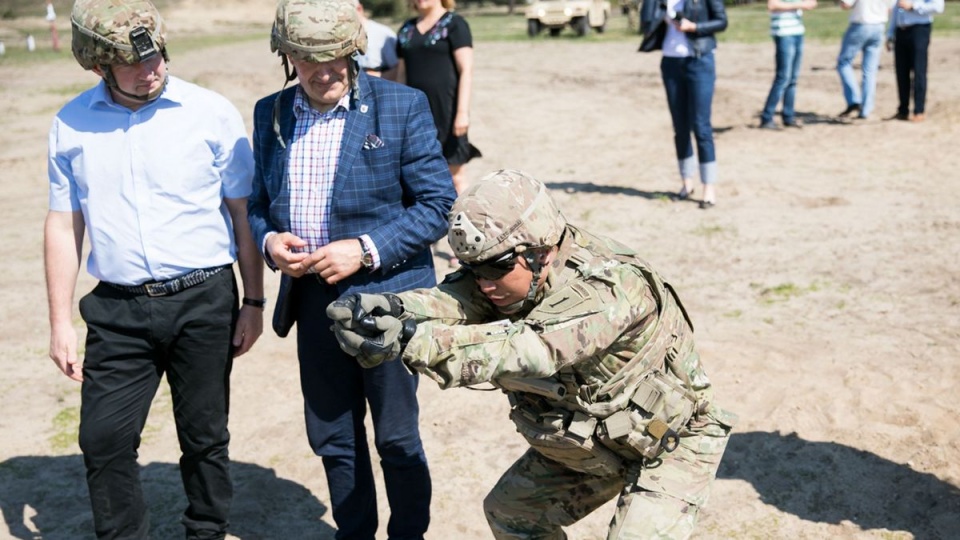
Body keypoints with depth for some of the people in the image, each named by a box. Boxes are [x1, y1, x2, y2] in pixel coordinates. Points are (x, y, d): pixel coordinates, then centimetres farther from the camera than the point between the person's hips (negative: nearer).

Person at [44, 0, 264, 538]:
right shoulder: (72, 125, 3)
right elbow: (64, 225, 8)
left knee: (206, 438, 10)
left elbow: (244, 213, 1)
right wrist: (61, 322, 6)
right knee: (104, 440, 2)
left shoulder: (212, 113, -4)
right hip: (117, 310, 2)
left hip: (203, 300, -1)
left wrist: (253, 302, 1)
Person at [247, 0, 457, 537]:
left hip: (387, 297, -4)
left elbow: (437, 203, -10)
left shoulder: (403, 106, -9)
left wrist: (366, 250, -19)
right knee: (333, 438, 17)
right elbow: (259, 203, 13)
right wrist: (269, 241, -9)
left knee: (397, 439, 10)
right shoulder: (271, 113, 4)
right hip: (312, 298, 4)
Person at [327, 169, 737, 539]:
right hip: (584, 438, 7)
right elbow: (455, 300, -32)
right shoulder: (510, 269, -14)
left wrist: (414, 341, -62)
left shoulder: (610, 288, -36)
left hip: (670, 442, -7)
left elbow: (528, 350, -51)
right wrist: (390, 308, -54)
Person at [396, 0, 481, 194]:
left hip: (446, 111, -5)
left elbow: (466, 70, -9)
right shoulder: (407, 29, 14)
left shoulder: (454, 24, -2)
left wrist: (463, 111, -17)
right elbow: (402, 73, 17)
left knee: (455, 175, -2)